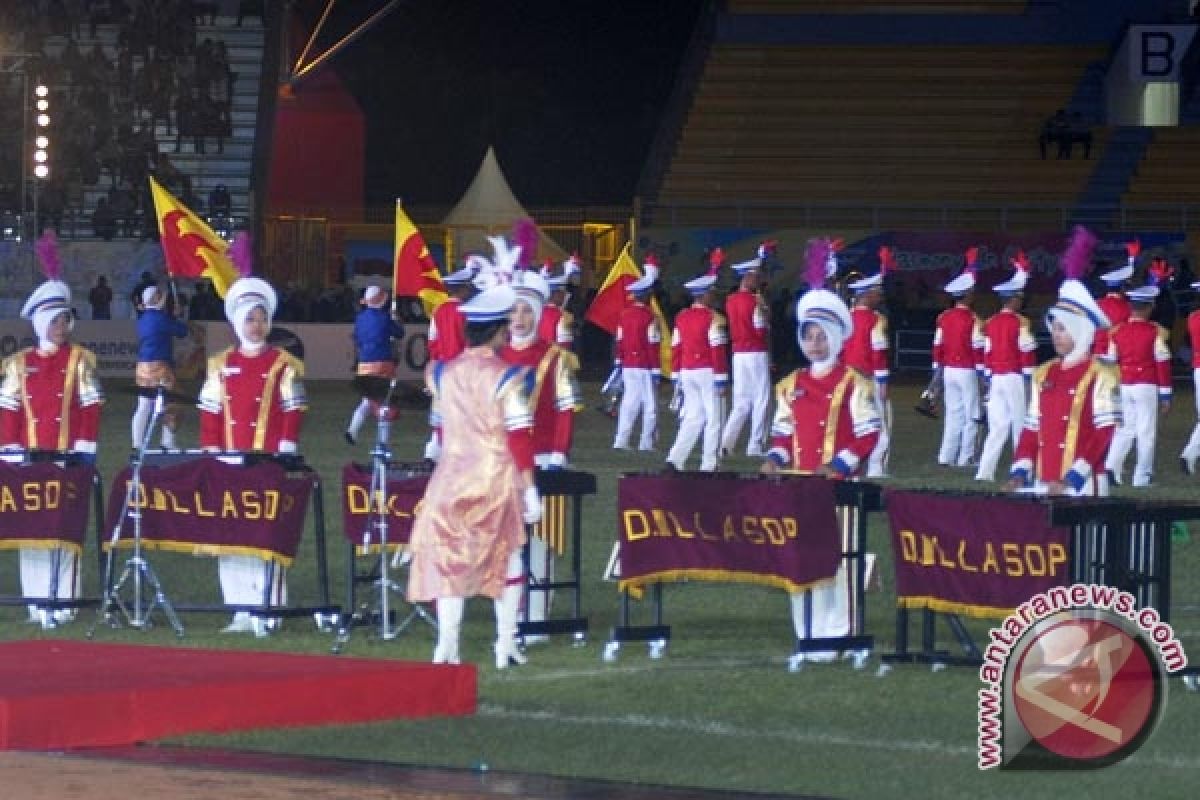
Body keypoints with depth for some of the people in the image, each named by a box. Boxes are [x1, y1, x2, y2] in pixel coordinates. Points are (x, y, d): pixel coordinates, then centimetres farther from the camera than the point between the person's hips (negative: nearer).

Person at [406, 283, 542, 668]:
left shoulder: (443, 373, 1)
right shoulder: (508, 378, -11)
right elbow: (519, 437, -12)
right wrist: (530, 488, -7)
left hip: (452, 477, 3)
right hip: (498, 478, -3)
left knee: (448, 559, 4)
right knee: (507, 557, 11)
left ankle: (447, 647, -2)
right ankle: (506, 646, 12)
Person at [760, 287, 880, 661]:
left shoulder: (854, 384, -3)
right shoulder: (791, 385, 14)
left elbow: (868, 434, -6)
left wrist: (839, 465, -17)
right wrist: (776, 458, -1)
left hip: (838, 486, -6)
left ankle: (832, 637, -2)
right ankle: (806, 636, 12)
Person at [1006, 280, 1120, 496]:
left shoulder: (1100, 376, -6)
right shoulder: (1044, 375, 14)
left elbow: (1104, 433, -12)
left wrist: (1070, 480, -20)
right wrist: (1019, 475, 2)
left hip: (1080, 487, -6)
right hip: (1042, 487, 6)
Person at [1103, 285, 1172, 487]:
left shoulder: (1118, 332, 4)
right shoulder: (1155, 332, -8)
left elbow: (1111, 363, 8)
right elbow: (1163, 363, -8)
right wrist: (1165, 394, -4)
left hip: (1123, 387, 4)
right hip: (1147, 387, -4)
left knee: (1125, 428, 14)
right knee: (1146, 431, 3)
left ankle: (1111, 466, -4)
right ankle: (1142, 476, 3)